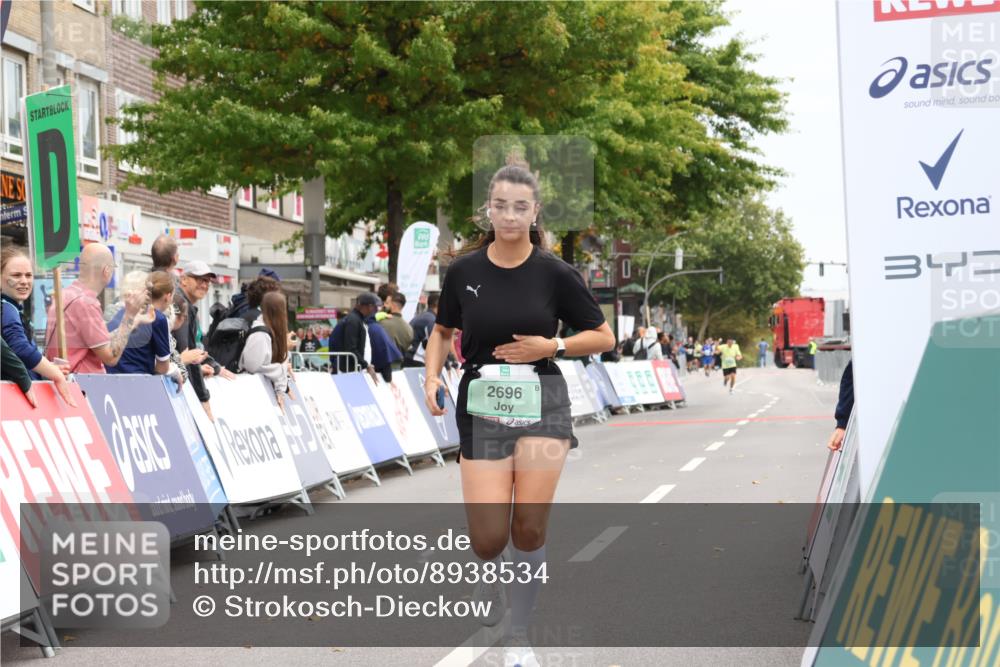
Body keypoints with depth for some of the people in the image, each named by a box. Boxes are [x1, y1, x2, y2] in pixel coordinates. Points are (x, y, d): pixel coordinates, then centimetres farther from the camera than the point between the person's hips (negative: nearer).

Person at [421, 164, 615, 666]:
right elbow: (443, 331, 16)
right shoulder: (463, 271, 0)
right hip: (481, 404, 1)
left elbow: (604, 336, 4)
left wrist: (551, 346, -10)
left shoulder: (555, 274, -3)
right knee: (488, 538, -9)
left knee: (530, 528, -4)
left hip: (542, 402, 0)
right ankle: (489, 575, 30)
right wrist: (432, 376, -1)